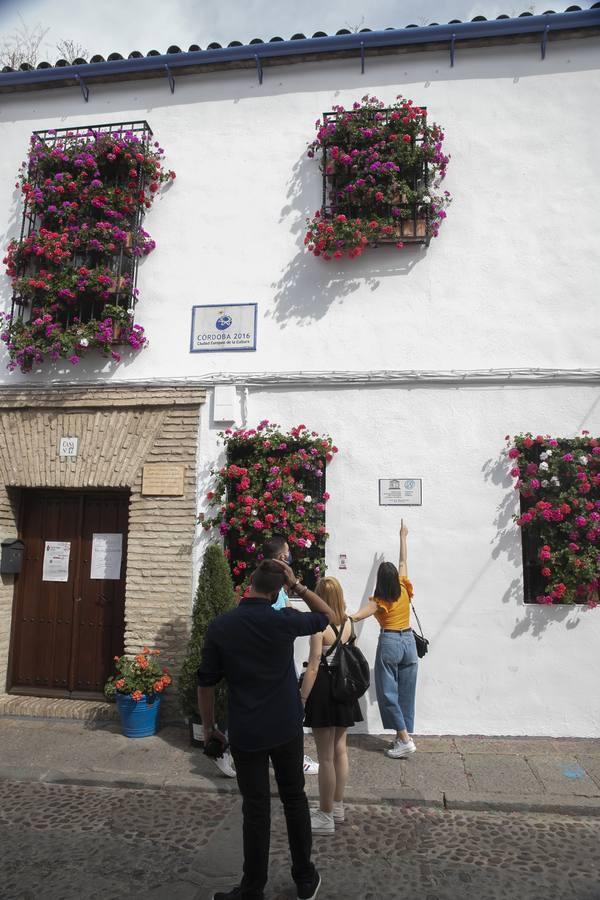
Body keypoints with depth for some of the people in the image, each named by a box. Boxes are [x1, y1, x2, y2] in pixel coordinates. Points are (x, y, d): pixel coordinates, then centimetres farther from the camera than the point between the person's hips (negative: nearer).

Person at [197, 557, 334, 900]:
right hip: (287, 728, 0)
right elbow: (328, 616, 5)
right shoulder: (283, 621, -13)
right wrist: (297, 584, -2)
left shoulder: (220, 626, -9)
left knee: (256, 809, 11)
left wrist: (209, 726, 11)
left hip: (246, 732, 0)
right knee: (295, 799, 17)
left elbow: (206, 684, -3)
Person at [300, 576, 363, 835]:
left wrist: (302, 699, -14)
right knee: (340, 750, 18)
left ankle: (325, 817, 16)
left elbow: (313, 667, -19)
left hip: (324, 692, -7)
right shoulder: (348, 623, -1)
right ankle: (337, 807, 33)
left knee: (326, 757, 4)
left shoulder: (320, 627, -19)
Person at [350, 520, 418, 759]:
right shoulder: (404, 590, 1)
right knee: (405, 693, 10)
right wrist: (403, 537, 23)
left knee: (388, 693, 1)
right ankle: (403, 736, 13)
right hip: (409, 641, 5)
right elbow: (403, 562, 13)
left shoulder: (379, 600, -10)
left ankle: (405, 739, -4)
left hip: (389, 643, -5)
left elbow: (356, 616, -24)